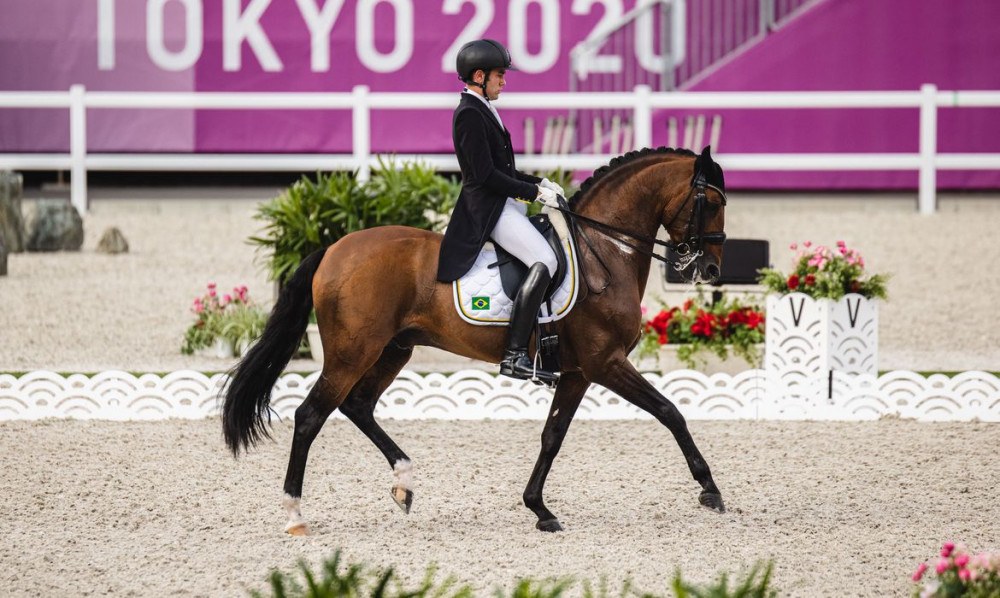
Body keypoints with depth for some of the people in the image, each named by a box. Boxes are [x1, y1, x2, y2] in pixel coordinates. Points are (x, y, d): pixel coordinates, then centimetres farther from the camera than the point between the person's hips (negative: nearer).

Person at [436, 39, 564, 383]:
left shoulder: (482, 110, 17)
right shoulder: (469, 114, -15)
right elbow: (486, 175, -20)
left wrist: (540, 183, 12)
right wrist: (534, 193, -15)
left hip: (504, 205, 11)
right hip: (487, 209, -11)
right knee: (544, 261, -24)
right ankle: (515, 356, -29)